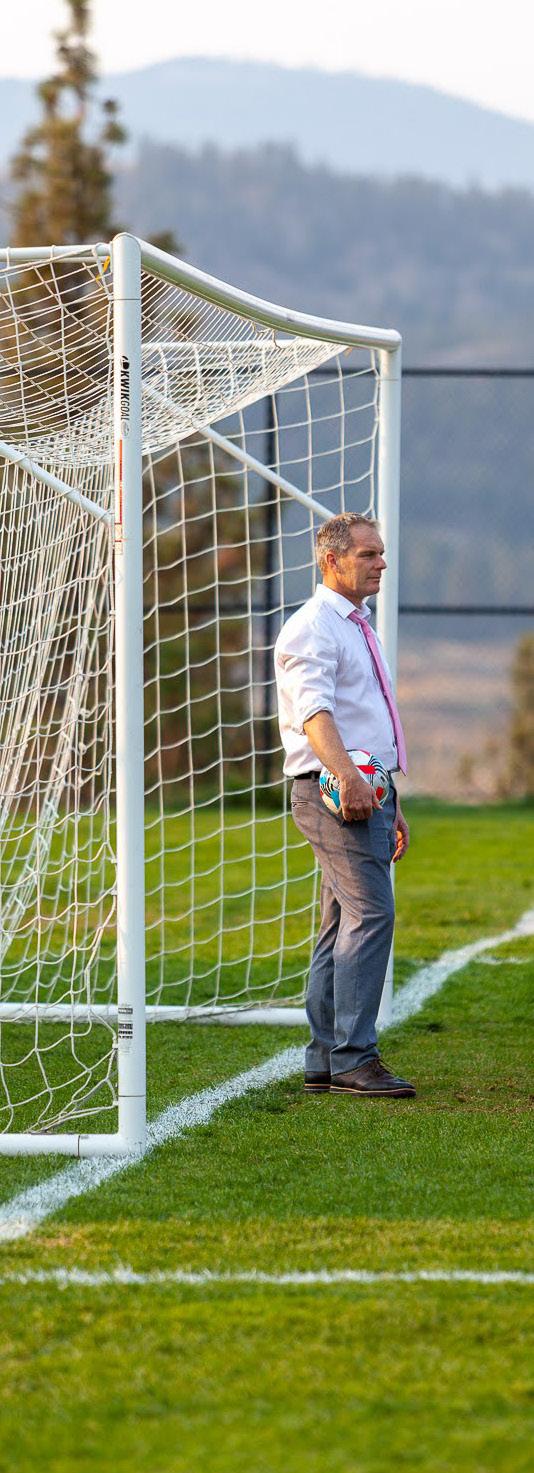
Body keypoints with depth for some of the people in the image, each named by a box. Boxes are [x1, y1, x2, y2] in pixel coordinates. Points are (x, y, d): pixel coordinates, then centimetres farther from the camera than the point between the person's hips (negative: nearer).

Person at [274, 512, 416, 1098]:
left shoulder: (357, 627, 23)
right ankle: (353, 1057, -19)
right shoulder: (313, 627, -9)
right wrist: (347, 775, -39)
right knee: (370, 912, -17)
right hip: (335, 790, -10)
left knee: (342, 927, 8)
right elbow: (314, 709, -25)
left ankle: (324, 1062, 9)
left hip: (367, 791, 10)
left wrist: (392, 805, 25)